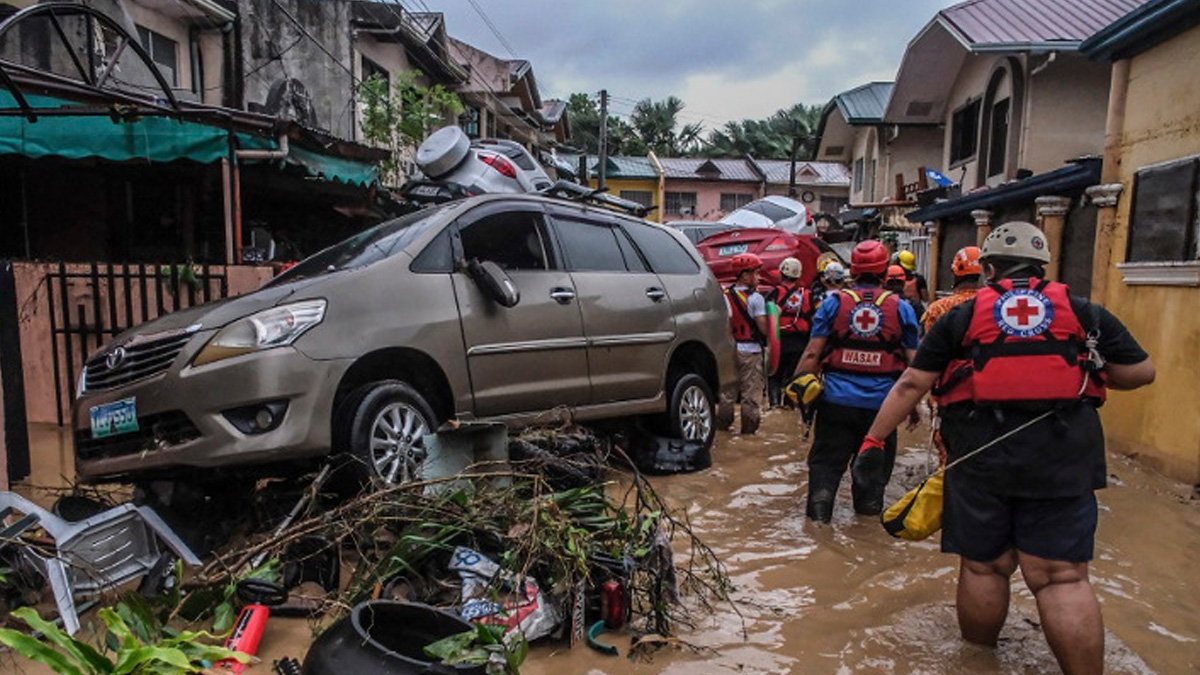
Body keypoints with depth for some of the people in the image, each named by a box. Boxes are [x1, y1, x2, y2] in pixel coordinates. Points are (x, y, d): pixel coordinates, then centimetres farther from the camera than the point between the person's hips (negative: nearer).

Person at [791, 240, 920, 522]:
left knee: (827, 458, 9)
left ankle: (820, 501, 0)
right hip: (881, 402, 1)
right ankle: (869, 504, 26)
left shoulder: (833, 302, 0)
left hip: (836, 399, -1)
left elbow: (812, 354, -5)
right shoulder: (901, 308, 4)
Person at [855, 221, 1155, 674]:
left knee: (982, 566, 12)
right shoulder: (1084, 313, 9)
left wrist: (873, 440, 7)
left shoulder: (963, 316, 6)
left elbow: (911, 384, 2)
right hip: (1063, 455, 1)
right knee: (1063, 577, 4)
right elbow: (1141, 372, 10)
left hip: (980, 455, 0)